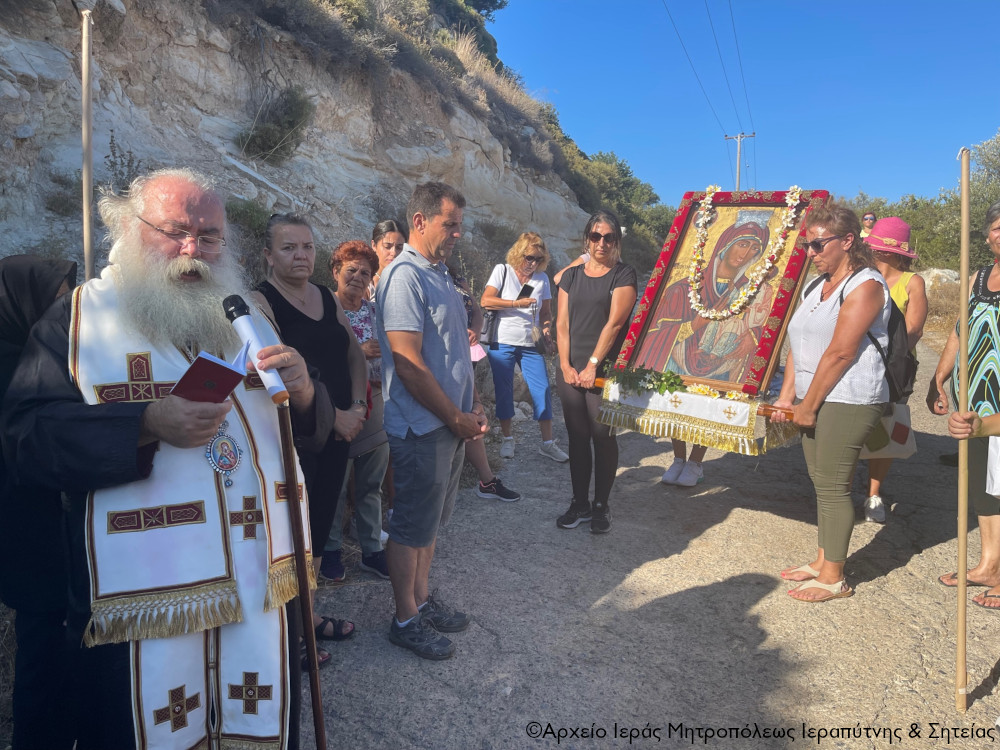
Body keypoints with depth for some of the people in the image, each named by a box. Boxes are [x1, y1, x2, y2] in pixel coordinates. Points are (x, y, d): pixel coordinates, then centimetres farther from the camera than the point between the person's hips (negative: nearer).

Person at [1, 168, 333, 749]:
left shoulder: (249, 318, 12)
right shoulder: (79, 318, -1)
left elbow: (310, 434, 12)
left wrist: (303, 393, -11)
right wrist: (145, 425, -26)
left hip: (261, 585, 4)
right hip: (143, 599, -4)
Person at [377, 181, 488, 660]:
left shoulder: (440, 275, 13)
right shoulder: (404, 276, -17)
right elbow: (408, 364, -22)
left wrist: (474, 405, 10)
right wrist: (456, 418, -16)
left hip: (451, 424, 9)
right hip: (422, 428, -9)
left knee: (432, 519, 20)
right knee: (412, 526, 5)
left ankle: (422, 600, 36)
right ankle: (405, 620, 21)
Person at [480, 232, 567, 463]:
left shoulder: (542, 278, 7)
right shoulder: (502, 270, -2)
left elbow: (546, 312, 12)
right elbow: (485, 301, -12)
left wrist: (546, 329, -8)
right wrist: (517, 303, -17)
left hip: (531, 345, 2)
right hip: (502, 343, -2)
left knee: (543, 390, -3)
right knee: (504, 391, 5)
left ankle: (547, 443, 7)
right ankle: (507, 439, 21)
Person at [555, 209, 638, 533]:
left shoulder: (623, 275, -1)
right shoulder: (572, 275, 12)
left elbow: (614, 323, -10)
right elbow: (562, 323, 7)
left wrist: (592, 365, -14)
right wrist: (566, 365, -4)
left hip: (605, 371, -4)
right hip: (570, 370, 4)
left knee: (603, 437, 1)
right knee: (577, 437, 8)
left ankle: (601, 506, 15)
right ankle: (579, 504, 19)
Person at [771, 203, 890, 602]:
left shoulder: (865, 285, -11)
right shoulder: (814, 287, 16)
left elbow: (840, 353, -17)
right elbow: (799, 345, 12)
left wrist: (807, 406, -13)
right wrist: (787, 397, 3)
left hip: (847, 401, -8)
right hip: (816, 401, 8)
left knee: (833, 487, -3)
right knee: (823, 484, 15)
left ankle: (834, 578, 10)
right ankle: (822, 561, 27)